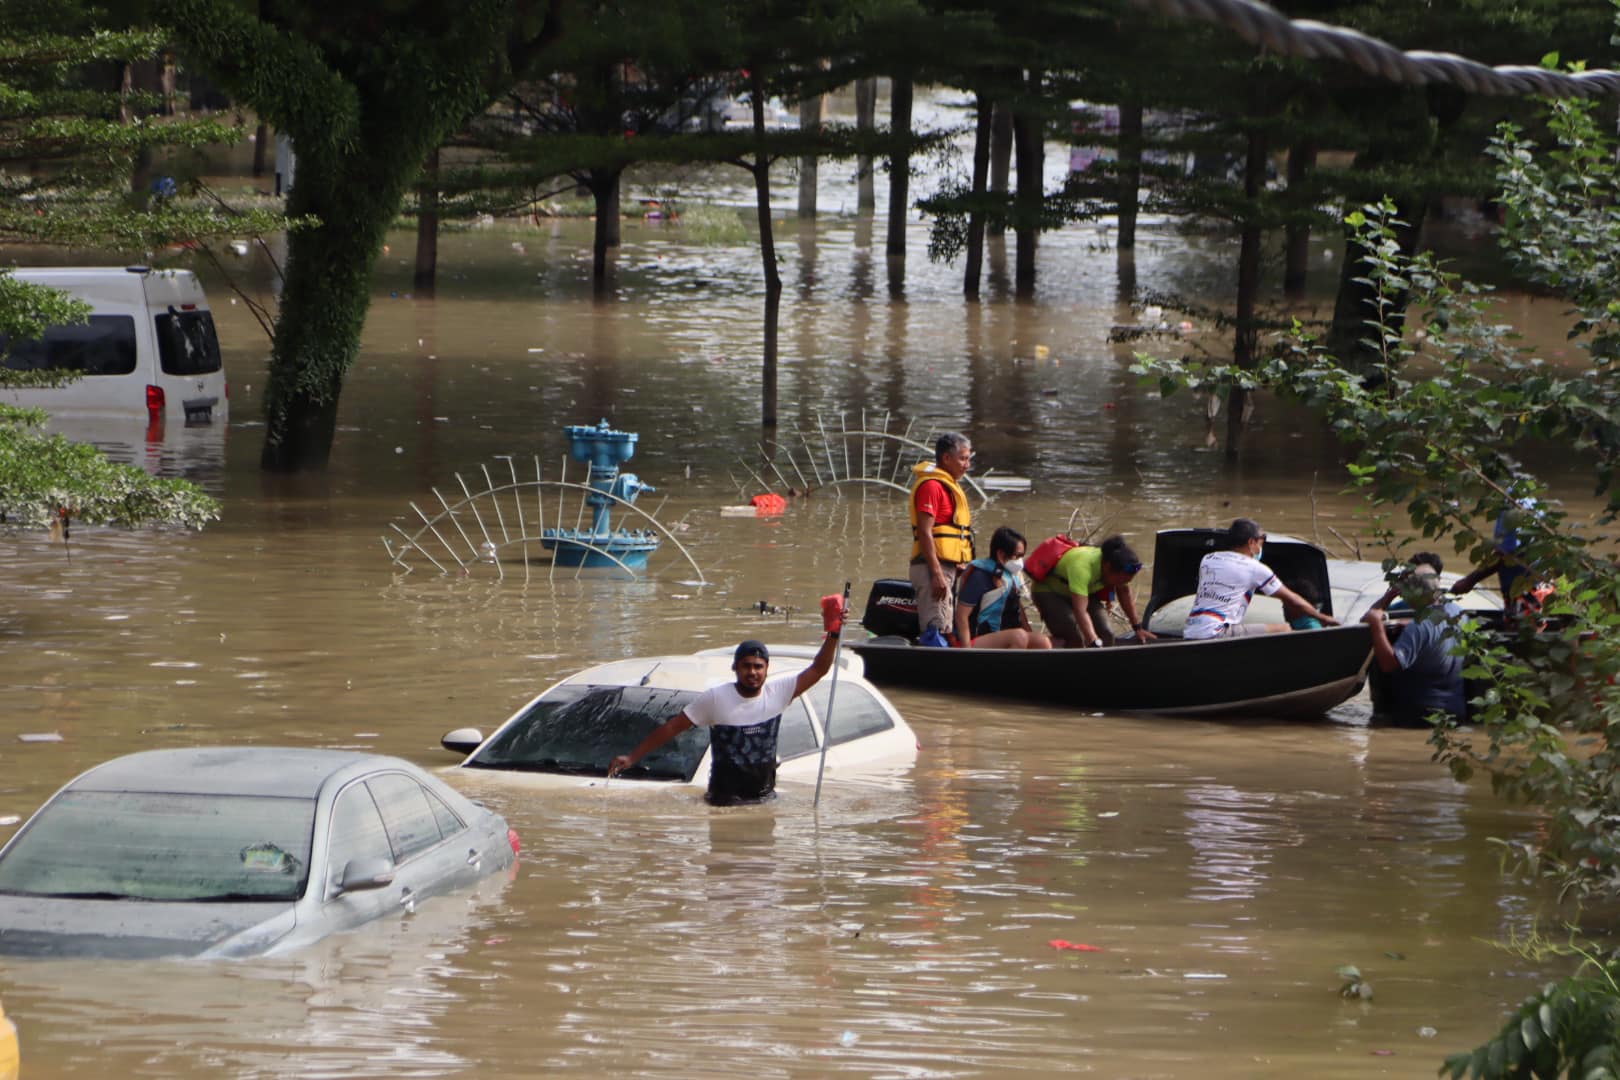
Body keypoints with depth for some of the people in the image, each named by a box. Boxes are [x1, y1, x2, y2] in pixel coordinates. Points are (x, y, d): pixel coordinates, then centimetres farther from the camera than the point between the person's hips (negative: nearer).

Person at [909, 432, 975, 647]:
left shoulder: (950, 485, 20)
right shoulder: (932, 485, -12)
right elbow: (924, 531, -19)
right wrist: (936, 573, -23)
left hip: (950, 568, 11)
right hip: (935, 566, -11)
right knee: (936, 631, -16)